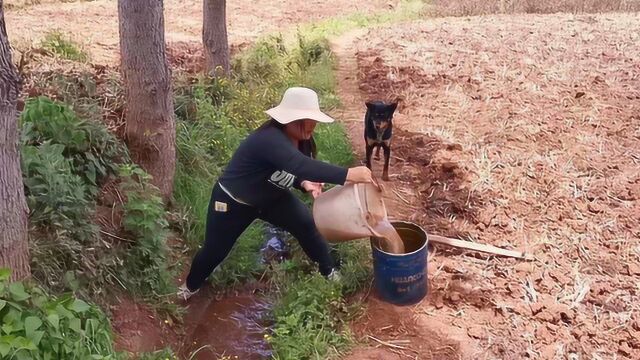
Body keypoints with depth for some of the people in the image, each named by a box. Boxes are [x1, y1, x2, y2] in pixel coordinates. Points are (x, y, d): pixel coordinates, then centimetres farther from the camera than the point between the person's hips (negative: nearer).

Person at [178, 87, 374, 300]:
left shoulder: (298, 139, -11)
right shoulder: (270, 139, -39)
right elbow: (301, 165, -54)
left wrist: (304, 184, -22)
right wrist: (348, 175, -57)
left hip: (270, 197, 7)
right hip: (232, 201, -7)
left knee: (307, 225, -7)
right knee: (215, 249, 8)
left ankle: (329, 273, 13)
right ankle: (191, 286, 38)